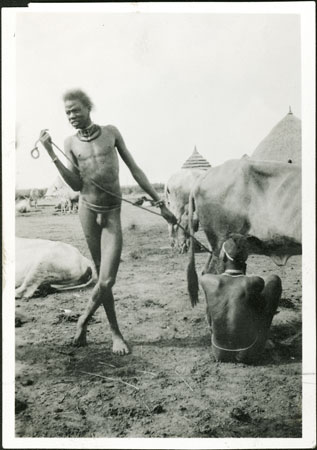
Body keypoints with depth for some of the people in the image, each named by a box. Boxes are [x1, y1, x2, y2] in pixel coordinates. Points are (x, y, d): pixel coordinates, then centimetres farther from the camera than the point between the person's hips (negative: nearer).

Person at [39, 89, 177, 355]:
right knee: (102, 276, 6)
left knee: (107, 281, -9)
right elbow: (76, 185, -2)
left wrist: (159, 202, 5)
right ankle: (116, 333, 20)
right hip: (88, 210, 1)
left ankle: (84, 319, 18)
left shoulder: (111, 132, 4)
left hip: (112, 213, 0)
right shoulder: (71, 143, 4)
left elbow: (134, 169, 6)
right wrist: (51, 154, -9)